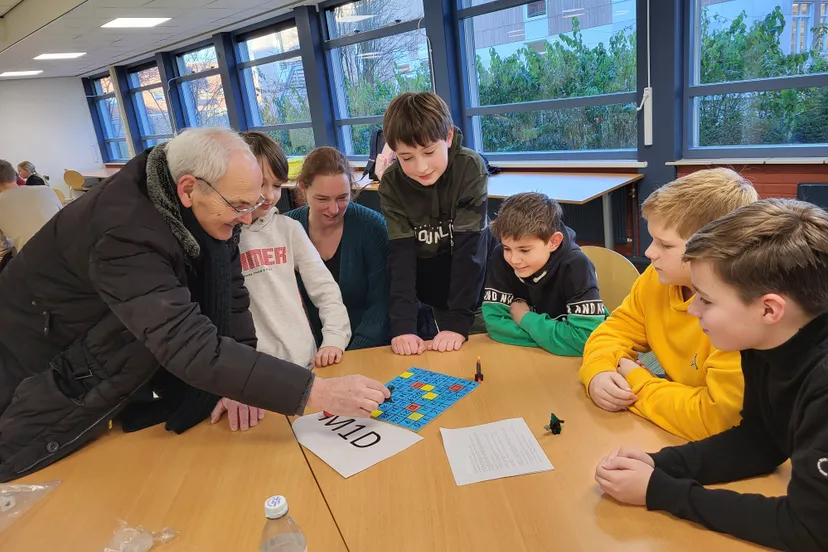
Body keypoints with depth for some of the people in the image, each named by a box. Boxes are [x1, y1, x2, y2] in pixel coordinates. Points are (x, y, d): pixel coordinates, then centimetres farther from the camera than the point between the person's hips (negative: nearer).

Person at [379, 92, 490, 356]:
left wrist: (458, 321, -31)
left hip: (473, 285, -1)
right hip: (430, 293, 2)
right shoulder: (392, 184, -17)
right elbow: (401, 254, -21)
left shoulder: (470, 168, -24)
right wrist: (403, 325, -32)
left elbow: (469, 247, -26)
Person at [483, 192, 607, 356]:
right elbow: (494, 323, -14)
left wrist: (526, 319, -17)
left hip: (574, 360, -2)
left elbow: (586, 339, -26)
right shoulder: (501, 258, -13)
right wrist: (554, 335, -21)